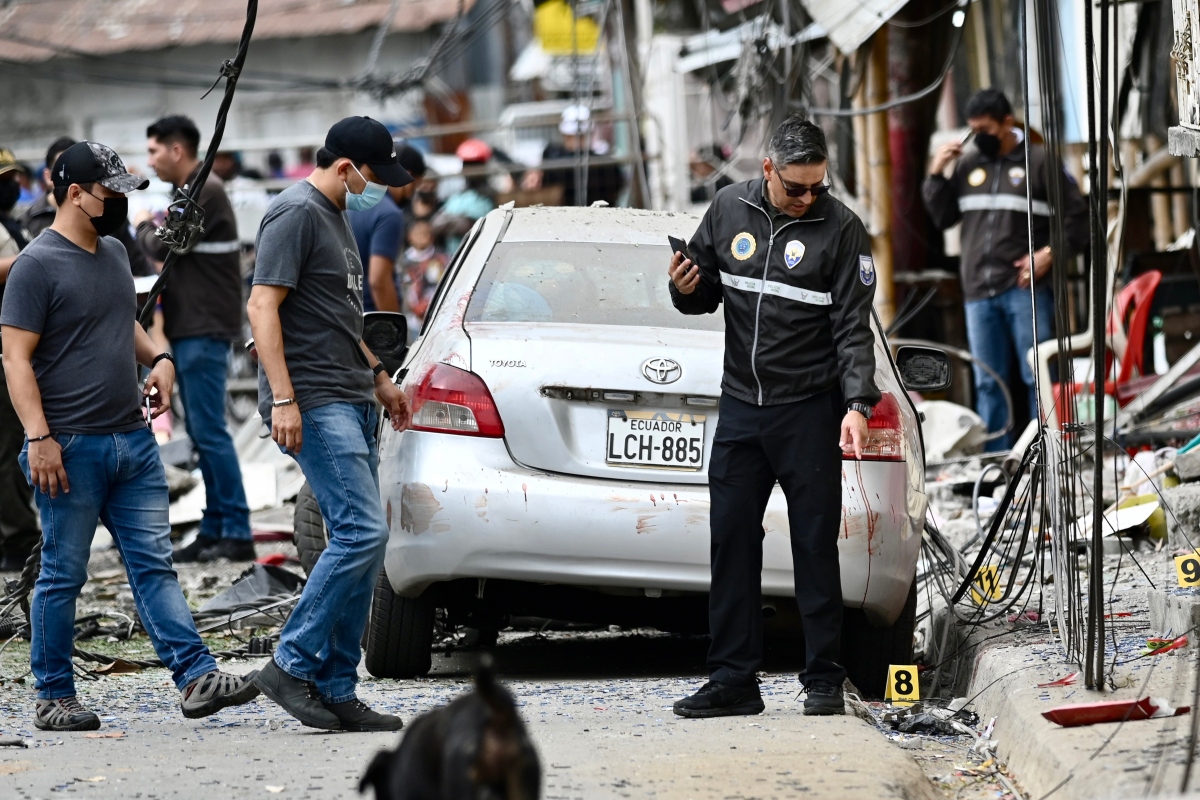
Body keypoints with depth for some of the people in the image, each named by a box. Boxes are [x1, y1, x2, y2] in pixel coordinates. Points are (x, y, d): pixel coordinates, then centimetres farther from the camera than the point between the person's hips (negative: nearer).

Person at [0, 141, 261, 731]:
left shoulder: (114, 254, 15)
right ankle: (54, 699, 9)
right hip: (72, 449, -7)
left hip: (133, 440, 7)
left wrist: (156, 359, 11)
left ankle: (196, 678, -3)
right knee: (62, 576, 1)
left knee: (154, 566, 2)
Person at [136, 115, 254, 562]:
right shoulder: (190, 192, 19)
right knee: (201, 432, 9)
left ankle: (237, 533, -12)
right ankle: (214, 530, 11)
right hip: (191, 329, 10)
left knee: (210, 432, -11)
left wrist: (144, 226, 4)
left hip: (205, 331, -10)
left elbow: (163, 247, -16)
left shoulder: (205, 193, -13)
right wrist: (154, 229, 3)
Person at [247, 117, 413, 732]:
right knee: (362, 532, -17)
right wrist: (283, 398, -23)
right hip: (314, 404, -10)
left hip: (351, 402, 10)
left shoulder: (335, 215, 20)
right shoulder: (296, 213, -10)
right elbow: (263, 306, -17)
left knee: (361, 542, 5)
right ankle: (293, 664, -10)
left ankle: (337, 691, 7)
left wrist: (379, 378, 30)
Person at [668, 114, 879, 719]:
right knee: (731, 540, 4)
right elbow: (707, 294, 17)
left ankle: (824, 680, 4)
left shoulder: (840, 228, -6)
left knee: (815, 545, -1)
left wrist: (857, 405, -19)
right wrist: (687, 289, -7)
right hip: (740, 406, 4)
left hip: (809, 411, -4)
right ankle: (732, 680, 9)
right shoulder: (728, 210, 5)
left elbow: (853, 327, -8)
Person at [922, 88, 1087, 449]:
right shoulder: (968, 163, 13)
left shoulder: (1039, 162, 0)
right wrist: (936, 175, 6)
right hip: (979, 290, 5)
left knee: (1038, 378, -6)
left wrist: (1049, 253, -12)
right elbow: (943, 217, 18)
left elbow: (1077, 219, 0)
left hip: (1026, 287, -5)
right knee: (988, 384, 7)